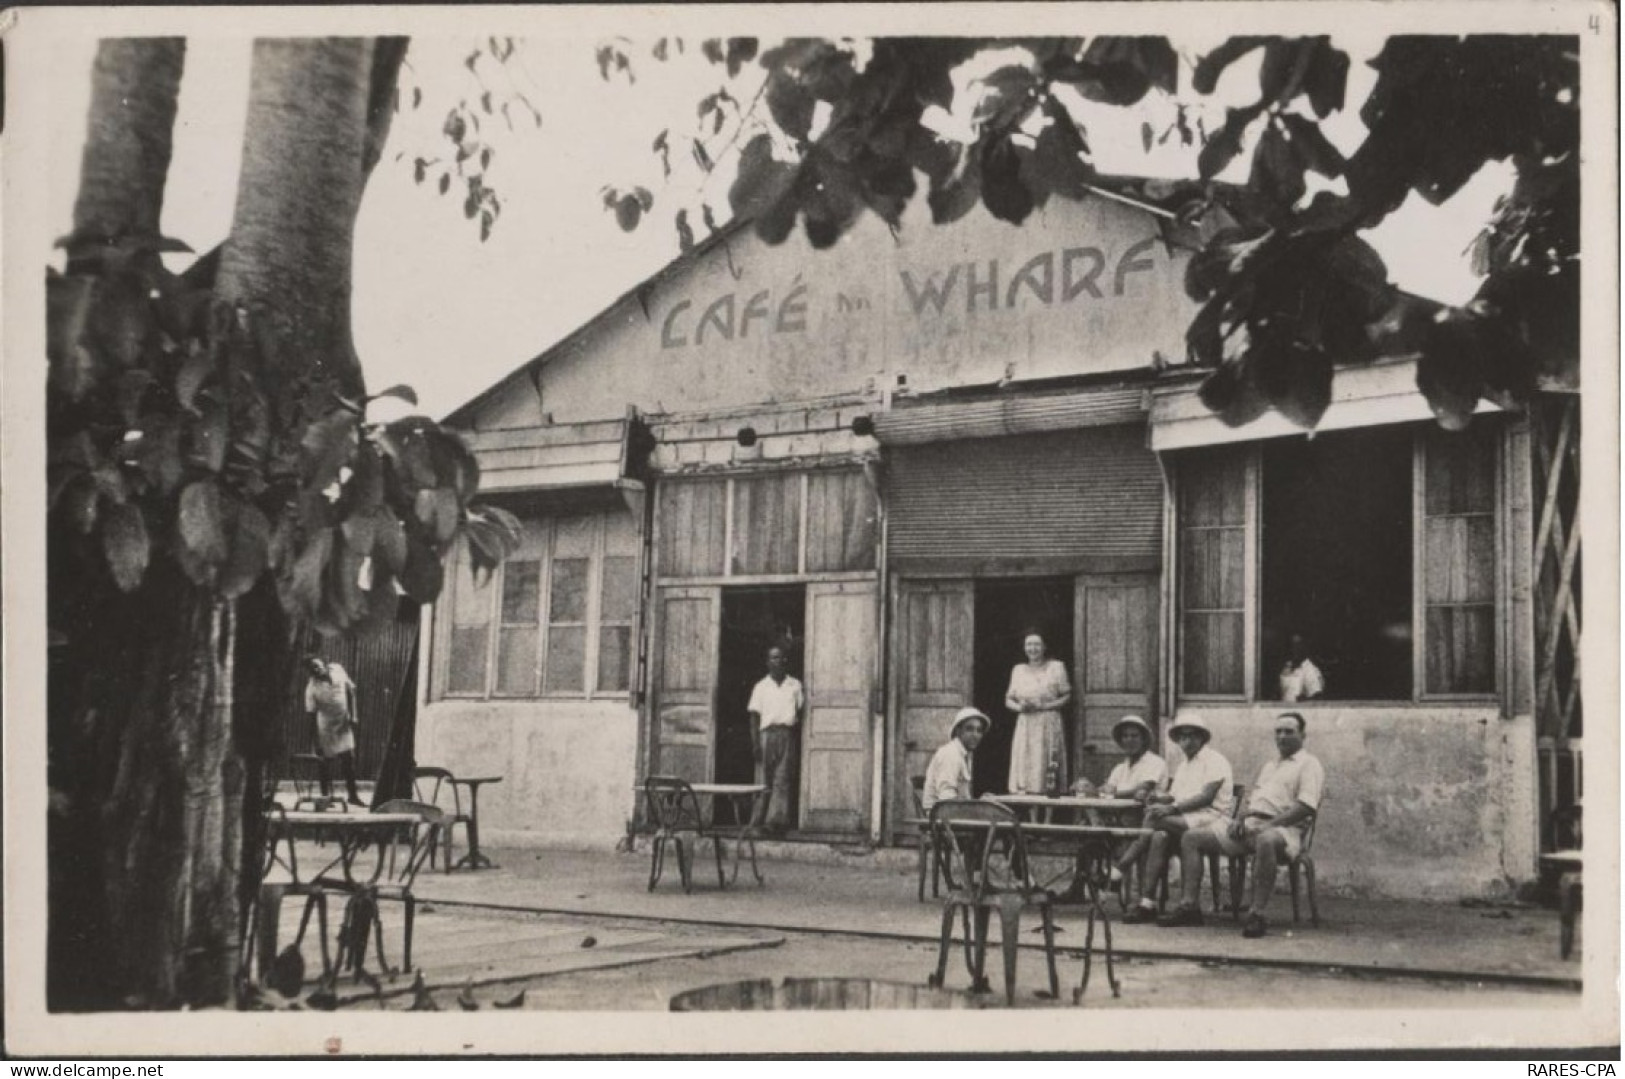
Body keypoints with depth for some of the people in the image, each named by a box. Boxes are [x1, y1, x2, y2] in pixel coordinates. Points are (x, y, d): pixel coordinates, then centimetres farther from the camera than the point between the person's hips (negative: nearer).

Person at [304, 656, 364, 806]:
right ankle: (326, 796, 18)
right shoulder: (312, 688, -18)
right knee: (327, 761, 4)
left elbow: (350, 691, 5)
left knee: (349, 759, 8)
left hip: (344, 724, 4)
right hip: (326, 727, -4)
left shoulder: (337, 670, -7)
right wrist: (317, 743, -16)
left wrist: (353, 716, 0)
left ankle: (353, 795, 18)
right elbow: (312, 716, -15)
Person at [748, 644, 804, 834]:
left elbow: (801, 712, 13)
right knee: (765, 780, -2)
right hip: (767, 734, 0)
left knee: (782, 779, -10)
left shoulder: (795, 686, 13)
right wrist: (756, 744, -3)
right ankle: (760, 819, 4)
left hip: (787, 735, 0)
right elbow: (754, 716, 6)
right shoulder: (761, 687, 11)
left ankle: (777, 819, -17)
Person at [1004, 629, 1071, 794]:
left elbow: (1066, 697, 2)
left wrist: (1043, 706, -11)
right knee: (1024, 772, -4)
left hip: (1049, 726, -3)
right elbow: (1008, 700, 15)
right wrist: (1020, 707, -7)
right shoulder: (1018, 670, 14)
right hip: (1024, 726, 3)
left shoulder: (1055, 667, 4)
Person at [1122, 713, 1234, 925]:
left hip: (1210, 818, -7)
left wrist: (1172, 809, -20)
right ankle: (1147, 903, -33)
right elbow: (1174, 796, 18)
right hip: (1183, 821, 7)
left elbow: (1206, 797, -13)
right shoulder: (1183, 766, 27)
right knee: (1160, 837, -26)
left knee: (1154, 817, -27)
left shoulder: (1214, 760, 0)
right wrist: (1161, 797, -6)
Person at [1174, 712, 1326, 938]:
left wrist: (1269, 825, -19)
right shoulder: (1268, 766, 30)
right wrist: (1240, 820, 5)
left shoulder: (1309, 765, 4)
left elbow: (1306, 807, -10)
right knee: (1191, 838, -3)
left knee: (1266, 841, -45)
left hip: (1282, 828, -8)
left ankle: (1257, 914, -42)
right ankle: (1188, 904, -11)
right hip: (1249, 826, 8)